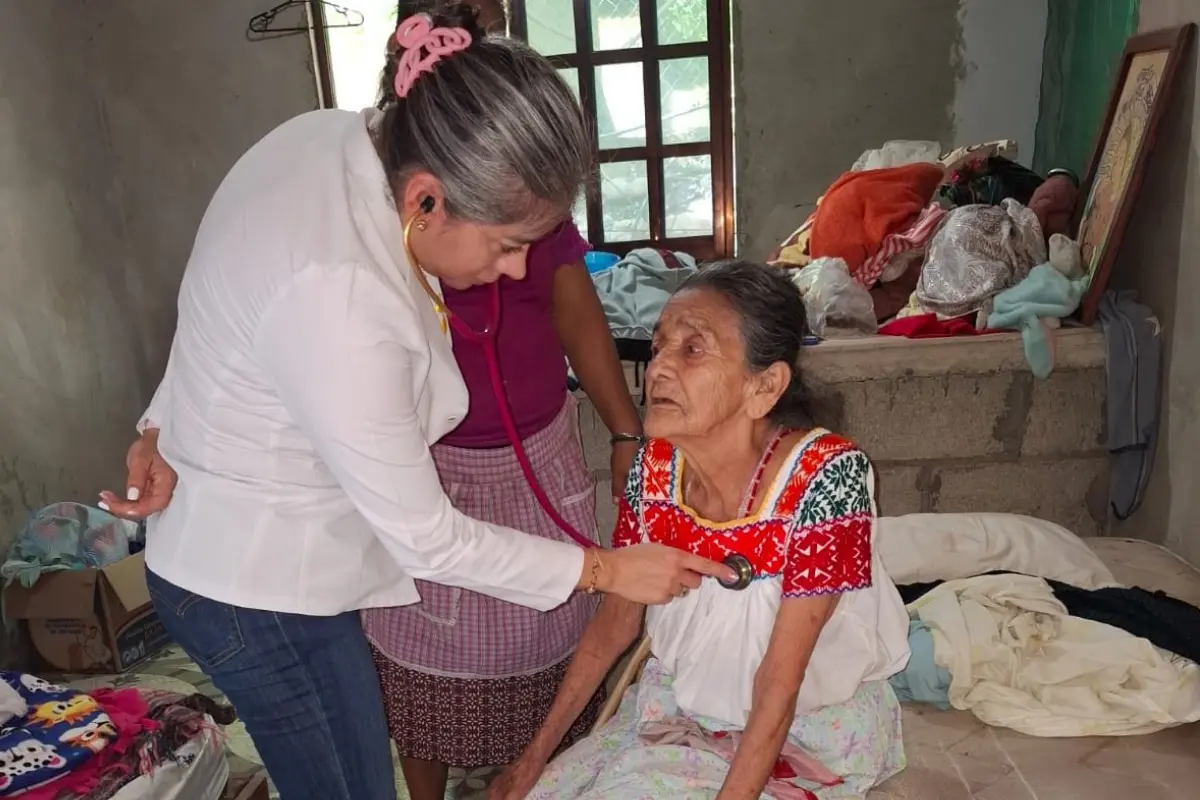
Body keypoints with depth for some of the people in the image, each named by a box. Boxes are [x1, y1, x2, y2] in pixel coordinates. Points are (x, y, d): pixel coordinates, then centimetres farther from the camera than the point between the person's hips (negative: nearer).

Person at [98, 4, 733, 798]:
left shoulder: (340, 136, -12)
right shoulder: (337, 297, -38)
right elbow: (428, 540, -26)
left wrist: (165, 429, 1)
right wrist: (606, 569, -17)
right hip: (262, 592, -8)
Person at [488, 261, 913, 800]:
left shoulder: (826, 475, -29)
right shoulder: (657, 466, -14)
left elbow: (779, 685, -25)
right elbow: (615, 620, -1)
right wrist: (535, 755, 2)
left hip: (807, 732, -4)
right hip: (682, 705, 4)